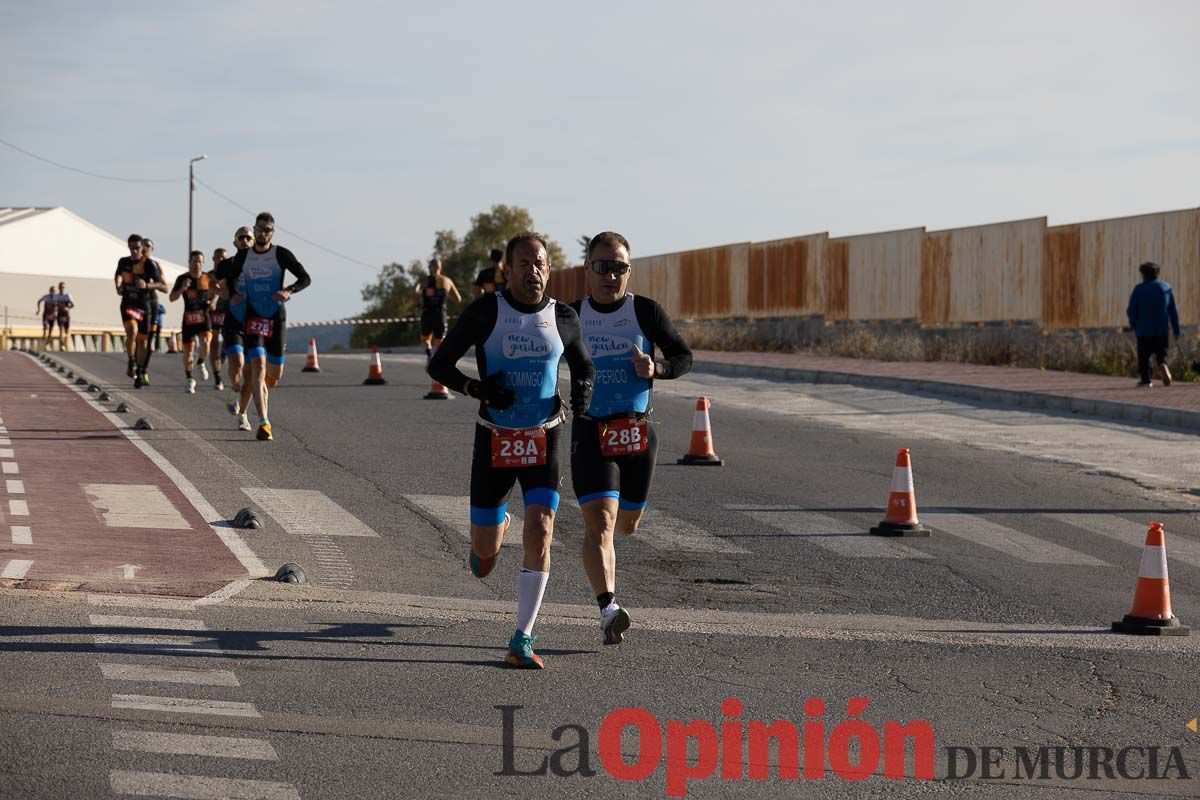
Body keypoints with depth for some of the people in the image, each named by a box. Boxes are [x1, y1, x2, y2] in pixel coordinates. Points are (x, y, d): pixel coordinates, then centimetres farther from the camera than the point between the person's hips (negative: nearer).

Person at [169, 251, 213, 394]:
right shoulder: (182, 279, -3)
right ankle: (189, 380, 23)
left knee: (205, 343, -25)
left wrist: (212, 301, -4)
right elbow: (172, 298, -6)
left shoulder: (208, 278, 0)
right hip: (188, 318, 0)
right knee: (188, 350, 3)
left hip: (204, 317, 0)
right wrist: (182, 289, -23)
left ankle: (201, 363, 7)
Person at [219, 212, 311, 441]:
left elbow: (305, 278, -4)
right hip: (252, 317, 0)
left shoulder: (281, 254, -3)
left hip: (276, 318, 0)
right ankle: (264, 422, -22)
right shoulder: (243, 256, 3)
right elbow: (229, 278, 20)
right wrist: (232, 295, -1)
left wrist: (289, 291, -23)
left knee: (275, 375, 6)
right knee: (257, 366, -18)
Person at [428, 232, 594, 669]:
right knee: (484, 552, 6)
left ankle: (522, 640, -10)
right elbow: (438, 366, -3)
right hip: (494, 439, -1)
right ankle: (496, 525, 47)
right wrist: (477, 388, -21)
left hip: (544, 440, 1)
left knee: (540, 533, -17)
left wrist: (581, 397, -3)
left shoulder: (563, 318, 0)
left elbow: (583, 366, 19)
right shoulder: (484, 312, -8)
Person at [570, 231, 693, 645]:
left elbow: (684, 357, 2)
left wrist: (657, 368, -18)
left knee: (627, 523, 16)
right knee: (599, 524, -16)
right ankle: (608, 609, -22)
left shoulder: (646, 311, -1)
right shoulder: (571, 316, 2)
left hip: (637, 430, 1)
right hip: (590, 431, -1)